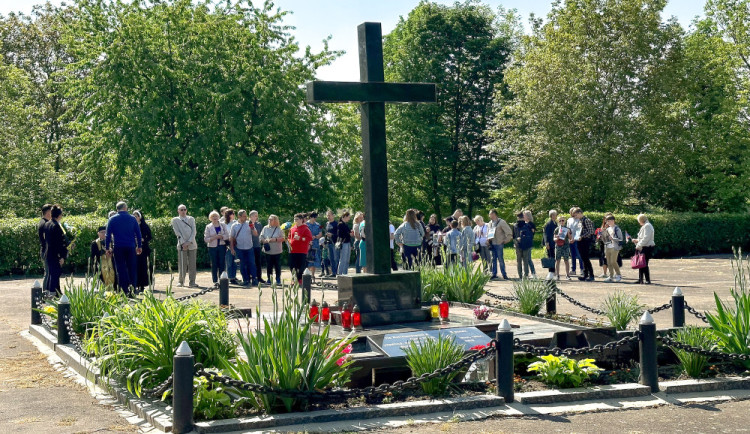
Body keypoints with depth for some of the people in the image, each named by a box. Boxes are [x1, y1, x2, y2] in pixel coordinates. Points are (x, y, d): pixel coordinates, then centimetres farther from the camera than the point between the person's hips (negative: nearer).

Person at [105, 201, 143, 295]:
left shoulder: (112, 219, 2)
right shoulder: (132, 219, 4)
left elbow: (108, 235, 0)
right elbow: (138, 234, 6)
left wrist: (108, 248, 5)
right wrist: (139, 246, 14)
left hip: (118, 248, -1)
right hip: (131, 247, 1)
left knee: (121, 269, 3)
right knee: (132, 268, 8)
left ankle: (126, 291, -1)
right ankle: (132, 285, -12)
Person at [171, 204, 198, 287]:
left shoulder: (191, 219, 14)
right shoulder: (175, 220, 8)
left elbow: (193, 231, 5)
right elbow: (177, 232, -1)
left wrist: (189, 242, -9)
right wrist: (183, 243, -12)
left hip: (192, 244, 2)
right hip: (182, 245, -2)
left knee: (192, 264, -1)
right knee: (182, 264, -5)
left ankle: (192, 281, 1)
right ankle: (180, 281, 4)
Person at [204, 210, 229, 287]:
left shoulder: (223, 225, 8)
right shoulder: (208, 227, 5)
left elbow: (227, 235, 2)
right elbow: (206, 239, -1)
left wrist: (221, 236, -15)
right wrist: (214, 237, -14)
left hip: (222, 246, 1)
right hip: (212, 247, -1)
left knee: (222, 263, -2)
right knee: (214, 264, -1)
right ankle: (215, 281, 3)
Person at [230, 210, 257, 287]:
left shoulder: (249, 224, 4)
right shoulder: (235, 226, 3)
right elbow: (231, 238, 5)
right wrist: (232, 248, 0)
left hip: (249, 248, 0)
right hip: (239, 249, 0)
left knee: (251, 264, -2)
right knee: (242, 265, 5)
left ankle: (254, 280, 4)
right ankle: (246, 280, 14)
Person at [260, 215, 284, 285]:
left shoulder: (279, 229, 1)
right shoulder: (265, 228, 10)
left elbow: (282, 238, -5)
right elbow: (261, 237, 7)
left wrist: (275, 239, -17)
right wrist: (265, 241, -11)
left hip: (277, 251, -2)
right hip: (268, 251, 2)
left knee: (277, 266, 0)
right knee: (269, 266, 3)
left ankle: (278, 280, 8)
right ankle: (269, 279, 12)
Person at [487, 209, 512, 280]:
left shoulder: (501, 222, -10)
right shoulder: (490, 223, 12)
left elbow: (509, 232, -11)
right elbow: (489, 232, 26)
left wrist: (506, 240, -10)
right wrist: (489, 239, 10)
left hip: (499, 244, -6)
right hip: (492, 244, 7)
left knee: (500, 259, -5)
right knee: (493, 259, 7)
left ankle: (504, 274, 2)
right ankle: (494, 274, 12)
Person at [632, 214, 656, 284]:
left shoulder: (647, 226, -13)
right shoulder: (644, 226, 18)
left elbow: (646, 238, -20)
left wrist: (639, 245, -18)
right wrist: (637, 240, 22)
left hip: (647, 248, -10)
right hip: (643, 248, 10)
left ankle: (648, 280, -7)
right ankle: (640, 279, 18)